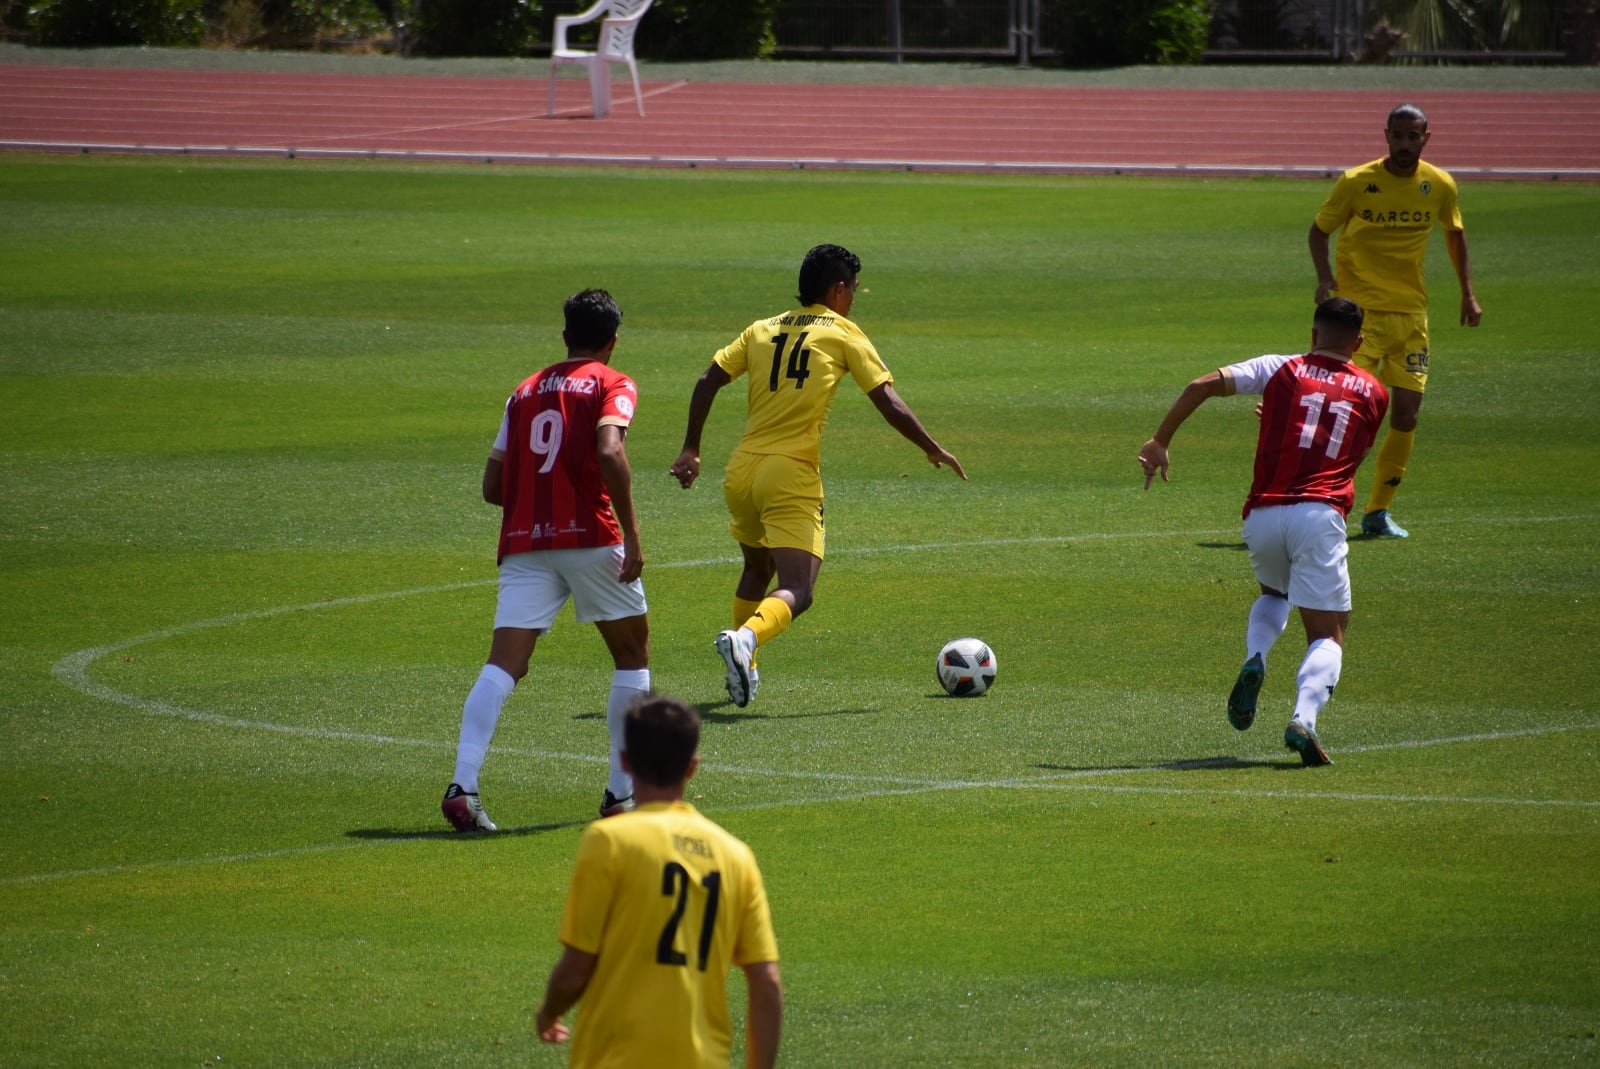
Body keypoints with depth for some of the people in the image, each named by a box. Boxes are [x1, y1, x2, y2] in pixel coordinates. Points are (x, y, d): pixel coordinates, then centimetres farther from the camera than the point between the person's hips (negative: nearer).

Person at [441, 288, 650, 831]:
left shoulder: (526, 391, 19)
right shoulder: (613, 385, 4)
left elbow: (492, 485, 17)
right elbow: (610, 451, -16)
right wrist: (631, 533, -14)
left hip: (524, 542, 4)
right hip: (590, 537, -3)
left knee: (502, 666, -7)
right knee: (632, 656, 16)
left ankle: (462, 784, -26)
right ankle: (622, 792, 14)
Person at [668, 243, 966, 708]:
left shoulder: (761, 331, 14)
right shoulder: (844, 335, 2)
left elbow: (707, 382, 8)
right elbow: (889, 404, -2)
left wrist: (690, 450, 15)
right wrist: (933, 450, 10)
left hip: (741, 471, 6)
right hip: (792, 477, -6)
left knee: (758, 568, 30)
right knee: (796, 591, -10)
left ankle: (743, 670, 27)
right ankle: (746, 637, -38)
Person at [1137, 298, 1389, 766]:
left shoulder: (1280, 369, 12)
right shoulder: (1373, 392, 15)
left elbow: (1202, 386, 1)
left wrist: (1159, 441, 7)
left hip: (1262, 514, 2)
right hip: (1320, 513, -2)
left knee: (1274, 593, 31)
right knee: (1328, 635, 1)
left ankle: (1254, 660, 0)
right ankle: (1304, 718, -27)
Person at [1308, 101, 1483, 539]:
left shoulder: (1439, 186, 1)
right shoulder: (1356, 183, -9)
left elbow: (1454, 233, 19)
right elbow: (1320, 230, 3)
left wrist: (1467, 293, 14)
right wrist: (1324, 277, -14)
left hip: (1410, 310, 4)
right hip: (1358, 306, -4)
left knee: (1407, 409, 0)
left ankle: (1378, 511, 12)